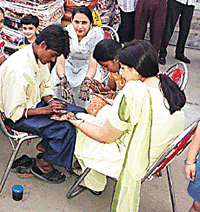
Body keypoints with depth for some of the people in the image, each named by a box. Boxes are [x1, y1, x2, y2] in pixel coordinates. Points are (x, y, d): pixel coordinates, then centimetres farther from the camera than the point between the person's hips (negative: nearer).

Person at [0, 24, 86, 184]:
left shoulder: (39, 57, -5)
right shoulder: (17, 69, -32)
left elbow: (46, 86, 10)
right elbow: (14, 112, -25)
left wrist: (50, 101, -9)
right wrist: (44, 110, -28)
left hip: (35, 102, 8)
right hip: (17, 116, -8)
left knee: (79, 114, -1)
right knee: (66, 128, -23)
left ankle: (47, 144, 14)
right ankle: (42, 166, -2)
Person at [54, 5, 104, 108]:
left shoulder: (96, 34, -20)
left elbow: (93, 61, -29)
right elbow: (60, 59, -28)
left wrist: (86, 82, -48)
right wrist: (63, 80, -49)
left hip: (87, 69, -1)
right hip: (69, 67, 1)